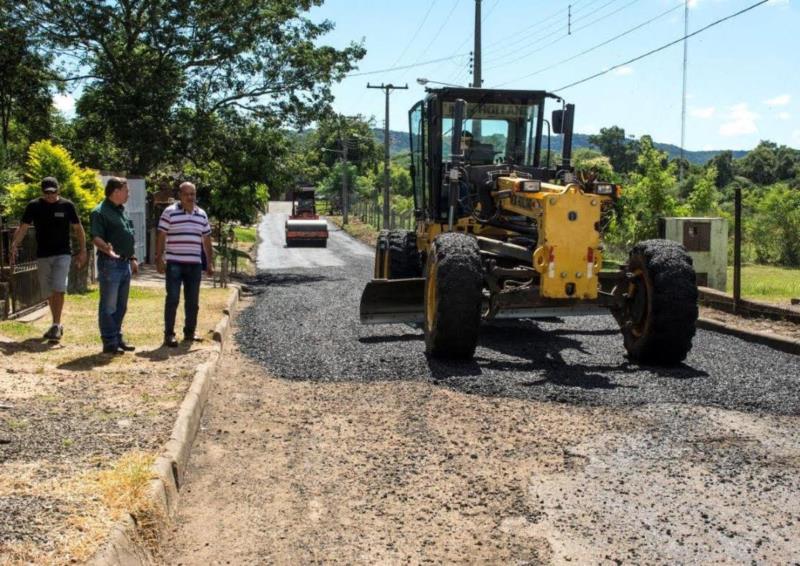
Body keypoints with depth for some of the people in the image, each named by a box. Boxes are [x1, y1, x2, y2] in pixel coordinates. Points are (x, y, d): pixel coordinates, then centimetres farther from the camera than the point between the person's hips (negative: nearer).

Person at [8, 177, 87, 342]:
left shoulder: (67, 205, -2)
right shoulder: (34, 206, 1)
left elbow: (78, 229, 3)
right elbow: (23, 228, -2)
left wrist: (82, 250, -3)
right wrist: (14, 246, -16)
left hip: (62, 254, -3)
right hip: (42, 255, 3)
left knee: (58, 289, -15)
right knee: (48, 293, 9)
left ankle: (56, 325, -11)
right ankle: (57, 325, 23)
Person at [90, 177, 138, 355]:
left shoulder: (123, 211, 16)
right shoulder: (100, 212, -11)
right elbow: (96, 238, -20)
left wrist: (132, 258, 21)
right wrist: (107, 249, -38)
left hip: (125, 263, 9)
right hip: (110, 263, -9)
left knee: (121, 306, 15)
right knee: (108, 306, -2)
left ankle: (118, 338, 25)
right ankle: (109, 343, 2)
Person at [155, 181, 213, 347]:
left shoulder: (202, 214, 11)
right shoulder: (169, 212, -2)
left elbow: (206, 239, 16)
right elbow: (161, 237, -3)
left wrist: (210, 262, 13)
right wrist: (159, 259, -9)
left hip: (195, 264, 5)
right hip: (174, 263, -4)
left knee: (193, 301, 10)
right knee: (172, 299, -4)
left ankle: (190, 332, 22)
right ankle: (169, 334, 1)